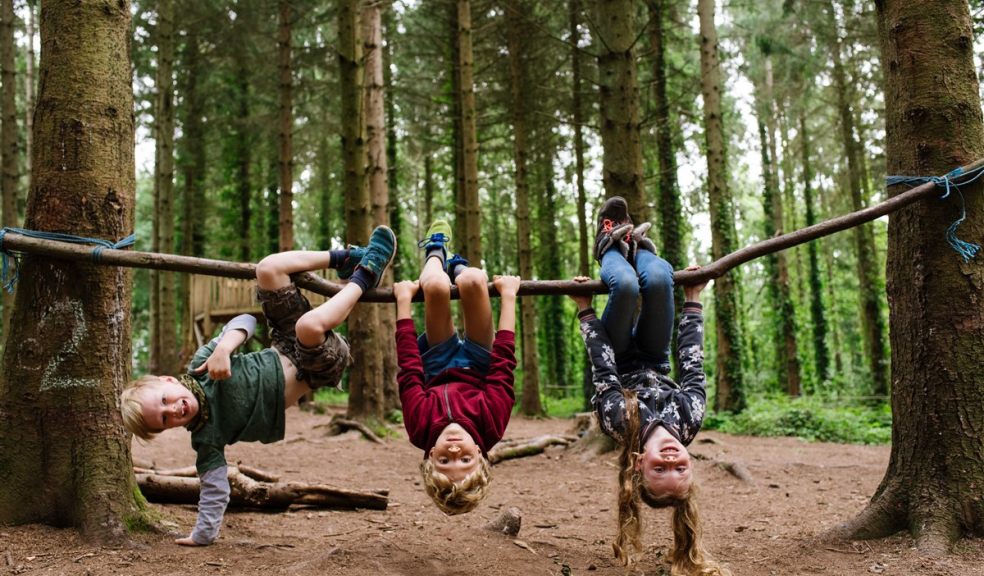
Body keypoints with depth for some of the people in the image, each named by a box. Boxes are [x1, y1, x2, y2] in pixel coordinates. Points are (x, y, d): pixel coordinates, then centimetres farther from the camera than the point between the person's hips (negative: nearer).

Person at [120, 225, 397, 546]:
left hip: (286, 352, 3)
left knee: (268, 269, -11)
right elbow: (215, 491, -10)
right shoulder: (205, 440, -14)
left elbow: (245, 322, -8)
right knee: (310, 327, -35)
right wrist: (201, 537, -13)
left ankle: (345, 258, 8)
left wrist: (223, 348, -26)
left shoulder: (201, 364, -8)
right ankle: (365, 273, -8)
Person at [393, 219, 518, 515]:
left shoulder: (420, 425, -42)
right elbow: (503, 363, -32)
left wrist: (404, 300, -18)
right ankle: (455, 267, 21)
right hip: (479, 366, 0)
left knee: (436, 285, -25)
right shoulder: (492, 423, -42)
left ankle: (436, 253, 19)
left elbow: (409, 368, -32)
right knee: (473, 279, -23)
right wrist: (508, 296, -20)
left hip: (435, 368, 0)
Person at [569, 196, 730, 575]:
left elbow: (604, 370, -32)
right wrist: (692, 302, -12)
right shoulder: (689, 421, -37)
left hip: (625, 366, -2)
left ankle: (612, 247, 11)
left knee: (627, 284, -29)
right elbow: (693, 366, -25)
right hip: (654, 363, 2)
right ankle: (636, 247, 16)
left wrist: (585, 311, -16)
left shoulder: (619, 421, -43)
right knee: (658, 279, -25)